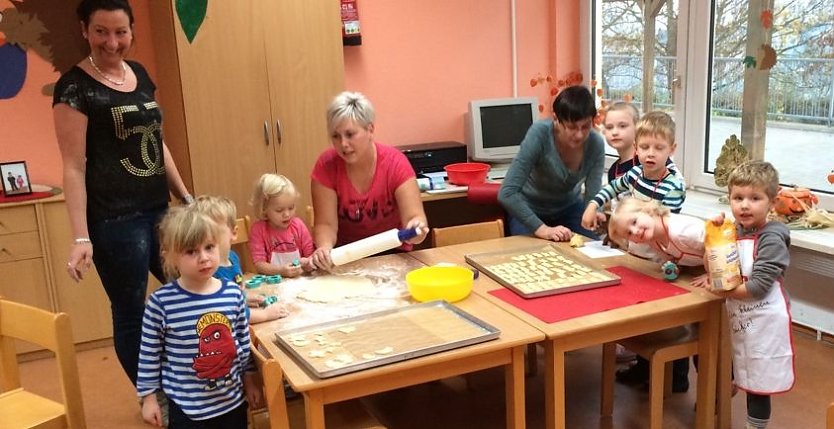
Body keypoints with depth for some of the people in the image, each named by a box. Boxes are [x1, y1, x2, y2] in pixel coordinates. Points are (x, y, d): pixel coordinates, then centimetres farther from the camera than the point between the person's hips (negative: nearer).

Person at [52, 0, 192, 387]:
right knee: (131, 313, 5)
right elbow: (74, 166, -13)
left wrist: (187, 199, 17)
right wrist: (81, 237, -17)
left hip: (158, 210, 8)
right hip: (115, 221, -8)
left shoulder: (139, 73, 10)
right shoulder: (74, 86, -10)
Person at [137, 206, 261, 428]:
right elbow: (149, 353, -7)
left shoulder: (233, 293, -7)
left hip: (233, 400, 3)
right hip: (187, 407, -3)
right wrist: (148, 397, -2)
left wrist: (249, 380, 12)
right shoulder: (161, 302, -17)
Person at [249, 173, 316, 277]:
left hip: (299, 279, 3)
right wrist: (281, 271, -25)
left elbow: (310, 254, 7)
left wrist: (308, 263, -15)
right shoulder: (258, 229, -5)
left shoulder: (298, 225, 3)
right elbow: (259, 264, -10)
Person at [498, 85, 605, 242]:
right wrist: (542, 229, -43)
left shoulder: (596, 144, -21)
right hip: (530, 210, -3)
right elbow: (507, 194, -36)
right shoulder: (540, 133, -32)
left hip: (569, 208, 3)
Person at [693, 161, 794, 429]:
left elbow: (758, 286, -23)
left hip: (762, 322, -6)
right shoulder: (733, 231, 2)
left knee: (757, 384, 6)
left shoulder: (772, 239, -17)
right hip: (737, 317, 6)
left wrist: (720, 290, -14)